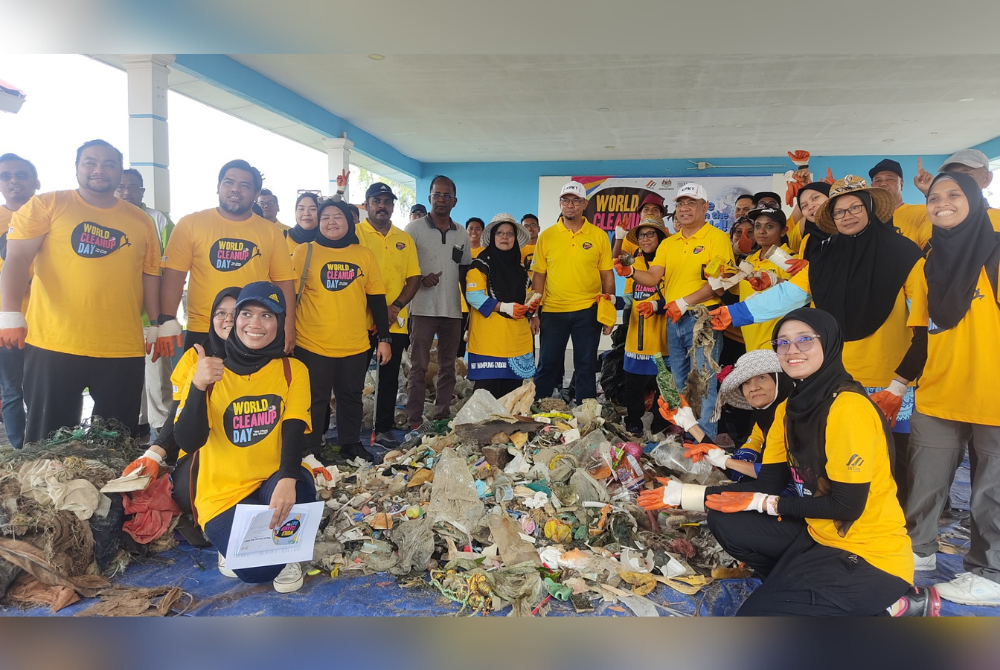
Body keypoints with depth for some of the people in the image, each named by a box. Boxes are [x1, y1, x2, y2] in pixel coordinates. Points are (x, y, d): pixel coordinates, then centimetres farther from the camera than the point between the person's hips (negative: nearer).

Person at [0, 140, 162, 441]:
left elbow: (150, 275, 15)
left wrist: (155, 326, 11)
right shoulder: (47, 205, 3)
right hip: (53, 346, -2)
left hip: (123, 351, 2)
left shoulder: (140, 221, 11)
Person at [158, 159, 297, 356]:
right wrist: (168, 321, -11)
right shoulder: (190, 224, 1)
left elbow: (283, 281, 5)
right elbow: (174, 274, -2)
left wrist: (288, 327, 0)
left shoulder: (271, 232, 6)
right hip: (202, 334, -1)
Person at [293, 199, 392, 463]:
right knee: (314, 401, 6)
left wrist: (384, 338, 5)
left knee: (351, 398, 15)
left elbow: (376, 299, 7)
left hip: (355, 346, 3)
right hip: (312, 346, -2)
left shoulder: (364, 255, 6)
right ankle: (309, 453, 20)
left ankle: (351, 444, 32)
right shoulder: (304, 252, -1)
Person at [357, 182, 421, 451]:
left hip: (396, 322, 4)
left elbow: (414, 278, 8)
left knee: (390, 378, 10)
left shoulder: (405, 239, 12)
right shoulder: (354, 234, 0)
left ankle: (384, 429, 21)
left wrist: (396, 306, -8)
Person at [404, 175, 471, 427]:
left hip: (453, 310, 4)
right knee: (419, 366, -2)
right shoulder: (415, 228, 0)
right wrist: (421, 279, -18)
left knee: (448, 366, 9)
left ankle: (443, 416, 17)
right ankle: (414, 421, 3)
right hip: (423, 309, -4)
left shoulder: (461, 233, 12)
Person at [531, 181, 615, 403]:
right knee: (547, 366, 7)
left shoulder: (599, 236, 3)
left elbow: (607, 276, 5)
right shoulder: (546, 236, 4)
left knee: (586, 367, 8)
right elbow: (538, 277, 5)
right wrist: (534, 313, 1)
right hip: (552, 312, 0)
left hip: (587, 312, 0)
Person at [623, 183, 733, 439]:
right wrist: (631, 272, -12)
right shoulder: (668, 243, 15)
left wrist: (684, 302, -18)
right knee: (679, 385, 14)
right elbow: (653, 278, 8)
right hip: (674, 321, 7)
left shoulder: (717, 238, -5)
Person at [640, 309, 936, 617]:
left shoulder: (848, 407, -22)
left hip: (869, 553, -8)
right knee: (725, 521, 0)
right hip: (819, 536, 8)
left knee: (755, 614, -10)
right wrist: (684, 493, -3)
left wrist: (765, 503, -13)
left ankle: (895, 605, 0)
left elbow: (847, 505, -21)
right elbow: (767, 483, 1)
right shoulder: (789, 408, 4)